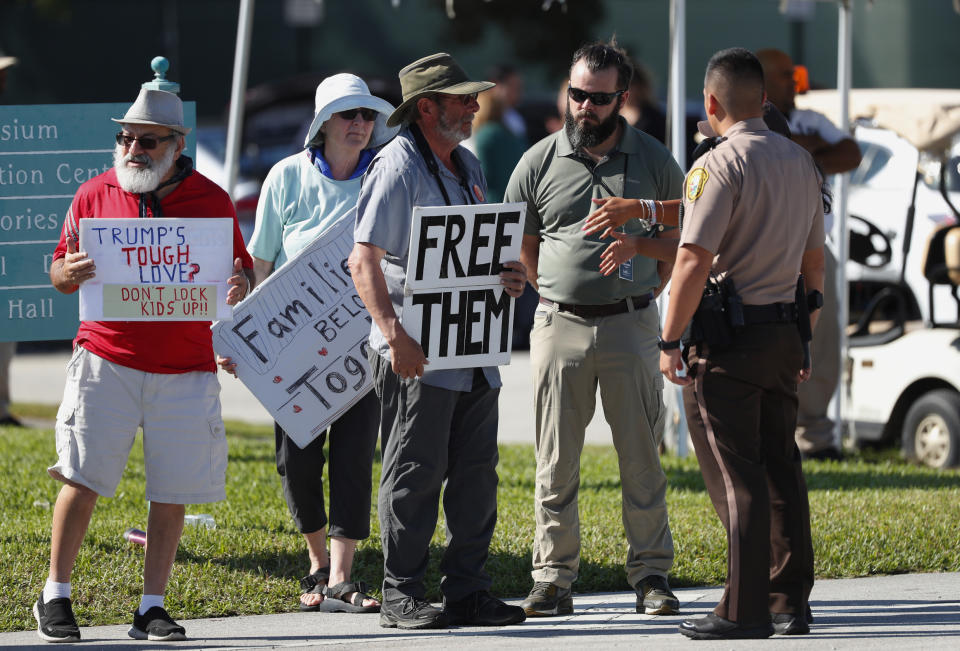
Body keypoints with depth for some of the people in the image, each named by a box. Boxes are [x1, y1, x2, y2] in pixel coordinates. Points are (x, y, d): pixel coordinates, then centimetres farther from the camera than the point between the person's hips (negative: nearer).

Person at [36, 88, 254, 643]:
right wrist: (67, 274, -13)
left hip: (185, 368, 1)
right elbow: (60, 270, 11)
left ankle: (152, 608, 10)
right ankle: (56, 597, 6)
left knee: (173, 491, 1)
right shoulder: (94, 195, 5)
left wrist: (241, 286, -12)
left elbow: (242, 269, 12)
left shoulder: (212, 201, 5)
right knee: (82, 478, -5)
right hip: (106, 360, -1)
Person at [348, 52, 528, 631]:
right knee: (416, 473, -3)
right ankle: (403, 595, 4)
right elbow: (364, 260, -15)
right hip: (417, 354, -8)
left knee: (477, 473, 8)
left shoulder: (468, 166, 17)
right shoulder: (397, 166, -9)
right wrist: (394, 334, -23)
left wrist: (507, 277, 5)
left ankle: (469, 589, 14)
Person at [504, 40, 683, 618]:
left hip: (631, 326, -1)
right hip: (559, 327, 1)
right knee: (556, 462, 2)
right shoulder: (539, 163, 4)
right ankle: (554, 577, 7)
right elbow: (519, 244, 13)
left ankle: (651, 576, 6)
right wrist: (558, 294, 9)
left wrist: (642, 294, 7)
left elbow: (676, 240, 13)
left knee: (642, 458, 1)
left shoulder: (655, 162, 3)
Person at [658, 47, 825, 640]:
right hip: (783, 334, 7)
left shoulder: (719, 166, -13)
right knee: (780, 468, 13)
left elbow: (694, 262, -20)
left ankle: (745, 610, -7)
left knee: (736, 475, -6)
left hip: (727, 342, -7)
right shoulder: (802, 163, 12)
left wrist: (670, 340, -13)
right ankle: (791, 602, 17)